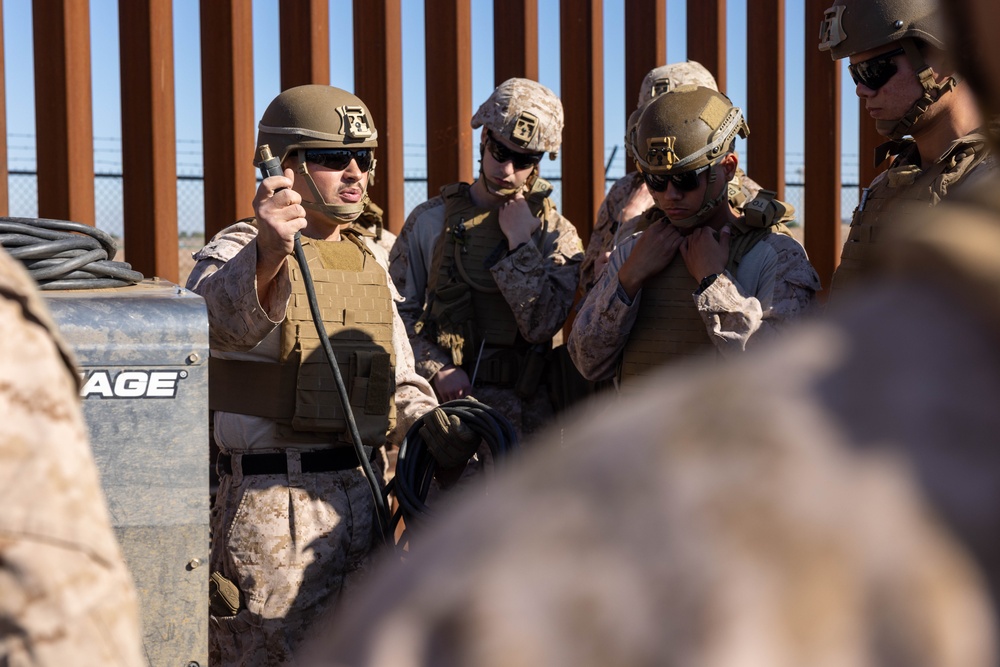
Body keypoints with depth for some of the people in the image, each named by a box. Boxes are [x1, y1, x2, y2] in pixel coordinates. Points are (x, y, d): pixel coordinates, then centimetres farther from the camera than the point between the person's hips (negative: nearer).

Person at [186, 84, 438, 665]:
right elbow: (223, 317, -33)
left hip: (364, 500, 7)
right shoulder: (239, 253, -8)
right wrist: (267, 255, -53)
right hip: (271, 504, -6)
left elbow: (400, 381, 24)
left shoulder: (372, 258, 15)